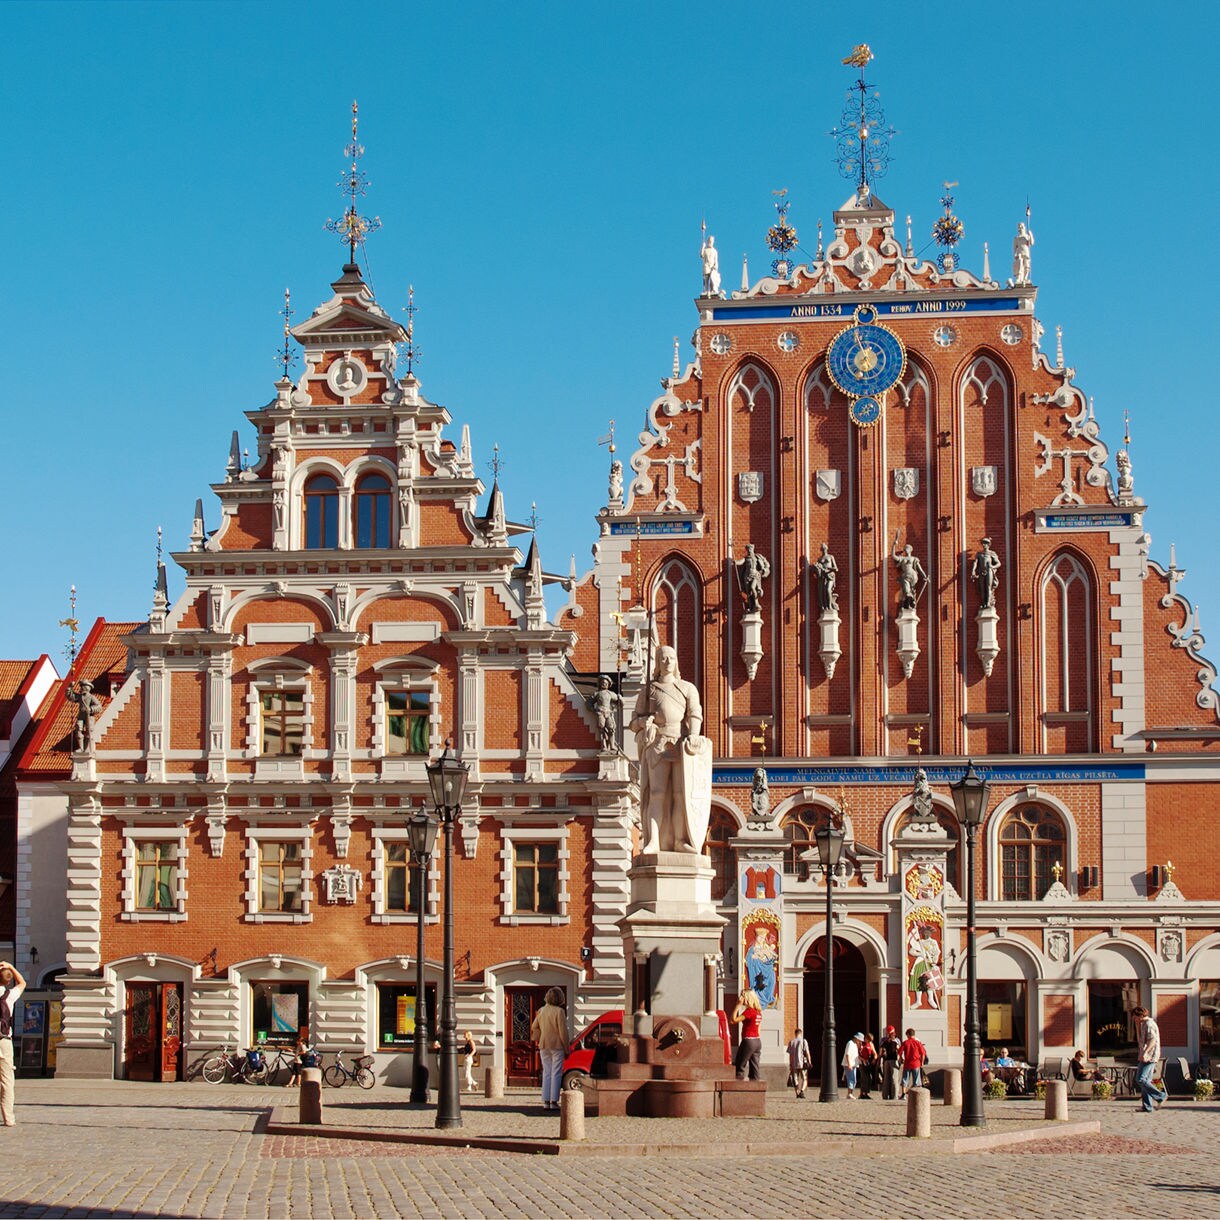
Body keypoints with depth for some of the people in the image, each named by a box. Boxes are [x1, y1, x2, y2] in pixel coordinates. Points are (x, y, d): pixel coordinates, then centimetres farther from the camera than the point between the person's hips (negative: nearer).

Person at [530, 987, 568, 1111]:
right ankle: (554, 1102, -3)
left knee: (546, 1073, 10)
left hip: (544, 1045, 5)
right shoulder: (559, 1011, -13)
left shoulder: (541, 1010, 5)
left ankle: (546, 1101, 7)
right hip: (557, 1045, -5)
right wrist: (567, 1048, -5)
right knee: (556, 1074, 0)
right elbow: (563, 1031, -13)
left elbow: (534, 1027, 13)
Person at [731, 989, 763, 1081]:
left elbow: (734, 1020, -21)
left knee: (740, 1066, -1)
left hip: (748, 1040, -8)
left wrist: (738, 1005, -16)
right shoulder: (758, 1011, 11)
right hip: (757, 1041, 8)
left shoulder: (749, 1011, -15)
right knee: (755, 1068, 8)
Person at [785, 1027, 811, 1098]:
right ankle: (802, 1091, -17)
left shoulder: (791, 1042, 5)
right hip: (802, 1063, -3)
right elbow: (807, 1053, -8)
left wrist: (790, 1065, 11)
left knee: (796, 1080, 13)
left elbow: (790, 1055, 6)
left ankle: (797, 1093, 12)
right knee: (805, 1079, 4)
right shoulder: (803, 1041, -4)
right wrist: (810, 1062, -1)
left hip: (794, 1064, 3)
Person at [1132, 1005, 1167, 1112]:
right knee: (1145, 1082, 6)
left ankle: (1160, 1096, -10)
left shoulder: (1149, 1024, -9)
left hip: (1149, 1057, -10)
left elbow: (1152, 1040, -21)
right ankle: (1147, 1107, 4)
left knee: (1140, 1080, -15)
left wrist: (1145, 1052, -30)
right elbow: (1140, 1040, 26)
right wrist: (1137, 1027, 20)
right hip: (1146, 1058, 10)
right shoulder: (1144, 1025, 22)